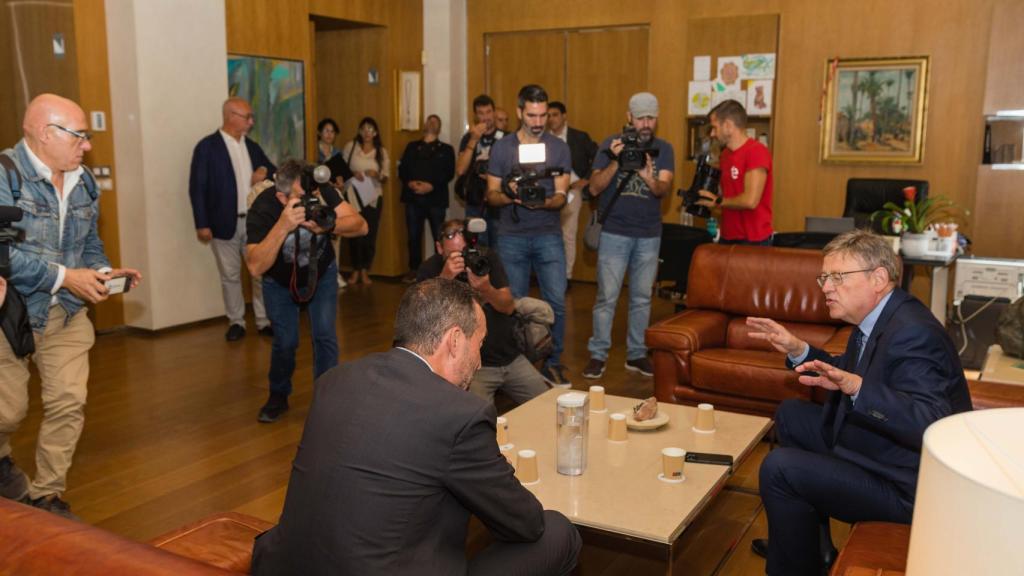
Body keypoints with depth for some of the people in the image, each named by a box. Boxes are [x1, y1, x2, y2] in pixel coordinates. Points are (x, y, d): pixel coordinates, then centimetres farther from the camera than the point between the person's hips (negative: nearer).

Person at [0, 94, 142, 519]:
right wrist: (64, 276, -26)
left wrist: (104, 272, -6)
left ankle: (46, 495, 18)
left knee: (69, 402, 0)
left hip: (68, 313, 5)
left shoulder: (83, 181, 5)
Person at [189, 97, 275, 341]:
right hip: (226, 223, -4)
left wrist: (265, 171, -6)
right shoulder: (207, 147, -6)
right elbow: (197, 188, -8)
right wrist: (202, 224, -13)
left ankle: (264, 320, 16)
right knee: (230, 276, 6)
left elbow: (273, 172, 20)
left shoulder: (252, 146, 11)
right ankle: (236, 322, 17)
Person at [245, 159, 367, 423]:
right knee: (285, 341, -3)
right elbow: (255, 267, -43)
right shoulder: (262, 209, -34)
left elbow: (360, 225, -30)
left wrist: (328, 226, -49)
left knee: (325, 336, -7)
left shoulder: (321, 191, -28)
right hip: (280, 282, -1)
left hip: (321, 274, 2)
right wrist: (283, 226, -54)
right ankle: (278, 396, 23)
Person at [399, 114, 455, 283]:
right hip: (413, 198, 2)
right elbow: (402, 169, 10)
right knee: (414, 235, 3)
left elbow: (449, 173, -1)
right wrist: (409, 182, -10)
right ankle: (414, 270, 13)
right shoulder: (412, 147, 19)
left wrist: (431, 186, -15)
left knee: (439, 236, -5)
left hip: (436, 198, -2)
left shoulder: (446, 149, 12)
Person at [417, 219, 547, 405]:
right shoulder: (430, 269, -9)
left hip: (511, 357, 4)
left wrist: (486, 289, -27)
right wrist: (443, 279, -34)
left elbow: (509, 307, -5)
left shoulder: (487, 258, 0)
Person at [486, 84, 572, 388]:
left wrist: (542, 202, -22)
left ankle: (552, 363, 9)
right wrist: (509, 195, -19)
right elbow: (492, 195, 4)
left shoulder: (558, 147, 4)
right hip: (511, 236, 0)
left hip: (548, 234, 0)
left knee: (556, 300, -6)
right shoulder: (501, 148, 4)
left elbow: (561, 196, 0)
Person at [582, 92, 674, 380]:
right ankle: (598, 354, 9)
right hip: (614, 233, -2)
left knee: (642, 298, 10)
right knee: (607, 297, -1)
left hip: (649, 236, 2)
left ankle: (637, 354, 21)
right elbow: (594, 188, -9)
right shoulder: (611, 145, -2)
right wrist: (615, 162, -23)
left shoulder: (664, 149, 2)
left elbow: (664, 189, -12)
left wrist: (649, 178, -34)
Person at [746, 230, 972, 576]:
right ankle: (812, 543, 28)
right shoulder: (877, 318, 4)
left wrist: (857, 387, -46)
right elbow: (846, 375, 18)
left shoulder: (911, 333, -26)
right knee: (791, 415, 19)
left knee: (779, 468, -19)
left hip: (908, 487, -11)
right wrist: (798, 350, 6)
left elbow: (932, 426, -37)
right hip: (878, 454, 11)